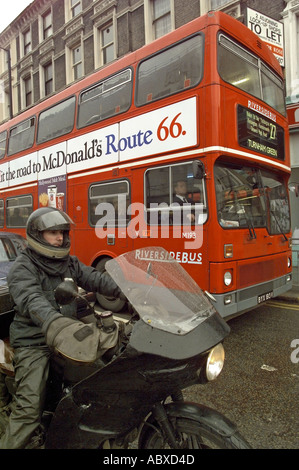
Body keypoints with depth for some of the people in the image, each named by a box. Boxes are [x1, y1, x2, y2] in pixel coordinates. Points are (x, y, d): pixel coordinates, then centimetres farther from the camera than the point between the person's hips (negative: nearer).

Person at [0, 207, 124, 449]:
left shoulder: (70, 263, 12)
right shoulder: (23, 268, -8)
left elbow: (96, 279, -1)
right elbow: (31, 299, -28)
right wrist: (52, 321, -49)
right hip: (35, 343, -5)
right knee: (29, 407, -13)